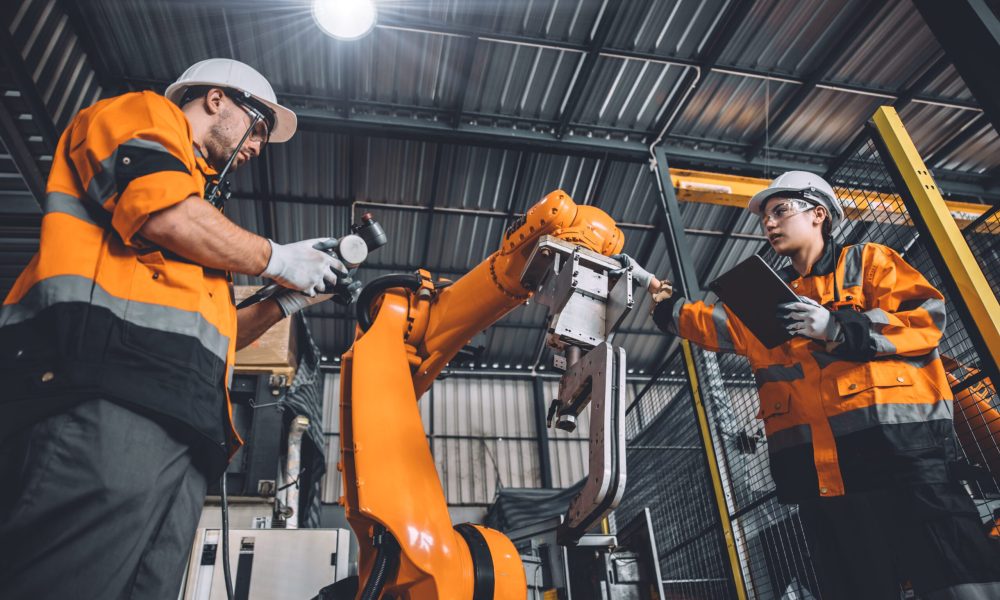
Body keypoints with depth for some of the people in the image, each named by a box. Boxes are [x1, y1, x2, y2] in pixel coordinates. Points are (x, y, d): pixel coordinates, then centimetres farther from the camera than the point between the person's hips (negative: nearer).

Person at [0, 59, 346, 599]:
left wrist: (285, 302, 25)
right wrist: (277, 259, 6)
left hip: (179, 430, 8)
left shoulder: (198, 199, 38)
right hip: (103, 387, -8)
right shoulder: (142, 114, 17)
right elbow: (166, 215, -7)